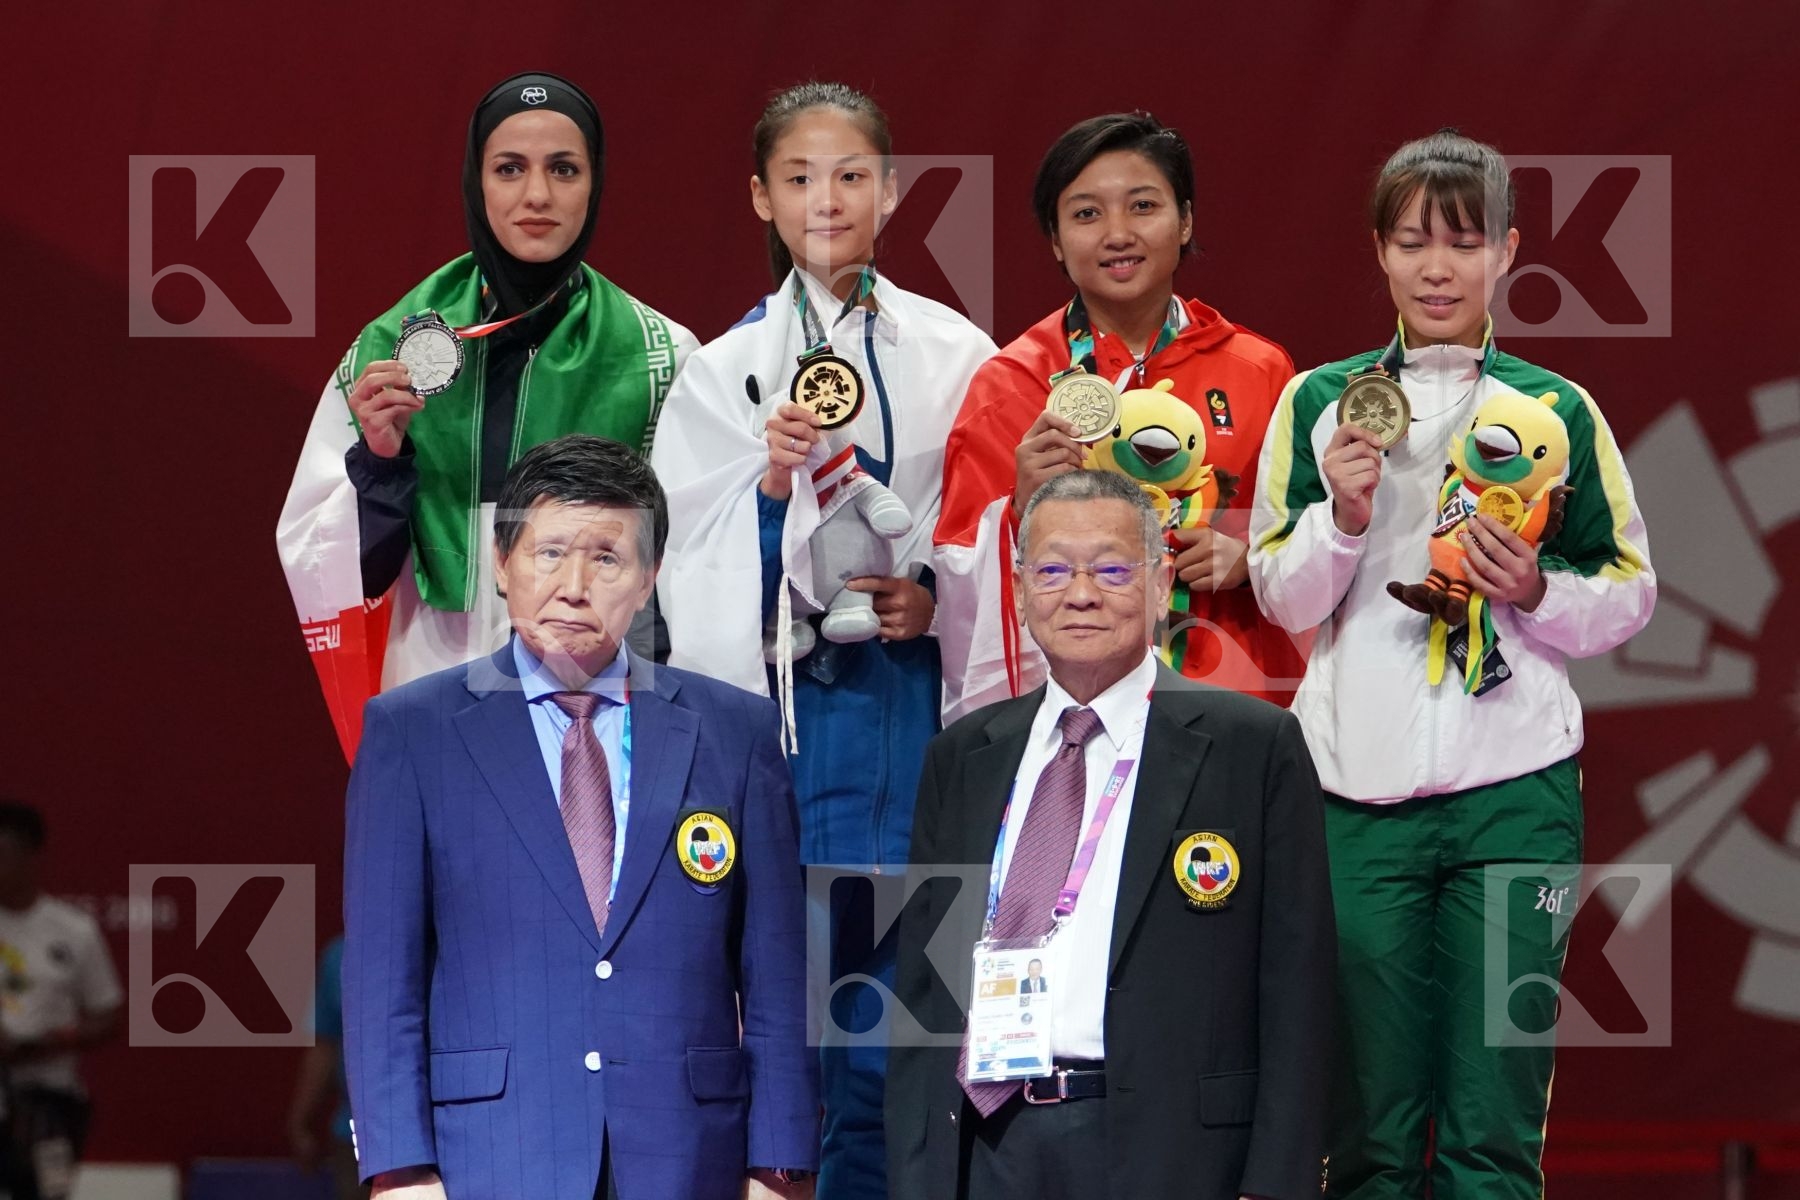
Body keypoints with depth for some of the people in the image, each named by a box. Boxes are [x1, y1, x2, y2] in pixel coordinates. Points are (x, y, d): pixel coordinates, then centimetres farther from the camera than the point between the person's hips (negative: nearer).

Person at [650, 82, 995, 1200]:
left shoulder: (955, 355, 6)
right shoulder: (723, 372, 6)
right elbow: (701, 581, 1)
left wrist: (938, 597, -9)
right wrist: (771, 486, -15)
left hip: (915, 701, 0)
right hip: (783, 701, 0)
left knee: (891, 1030, -1)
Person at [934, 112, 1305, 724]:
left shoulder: (1258, 371, 6)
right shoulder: (1009, 386, 1)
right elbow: (964, 578, 0)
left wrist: (1250, 559, -6)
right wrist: (1024, 512, -18)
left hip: (1236, 691, 1)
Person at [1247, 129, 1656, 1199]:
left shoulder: (1557, 409, 7)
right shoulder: (1319, 402, 7)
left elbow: (1632, 590, 10)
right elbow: (1279, 597, 7)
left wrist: (1538, 590, -9)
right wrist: (1345, 516, -11)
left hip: (1517, 787, 0)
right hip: (1359, 784, 0)